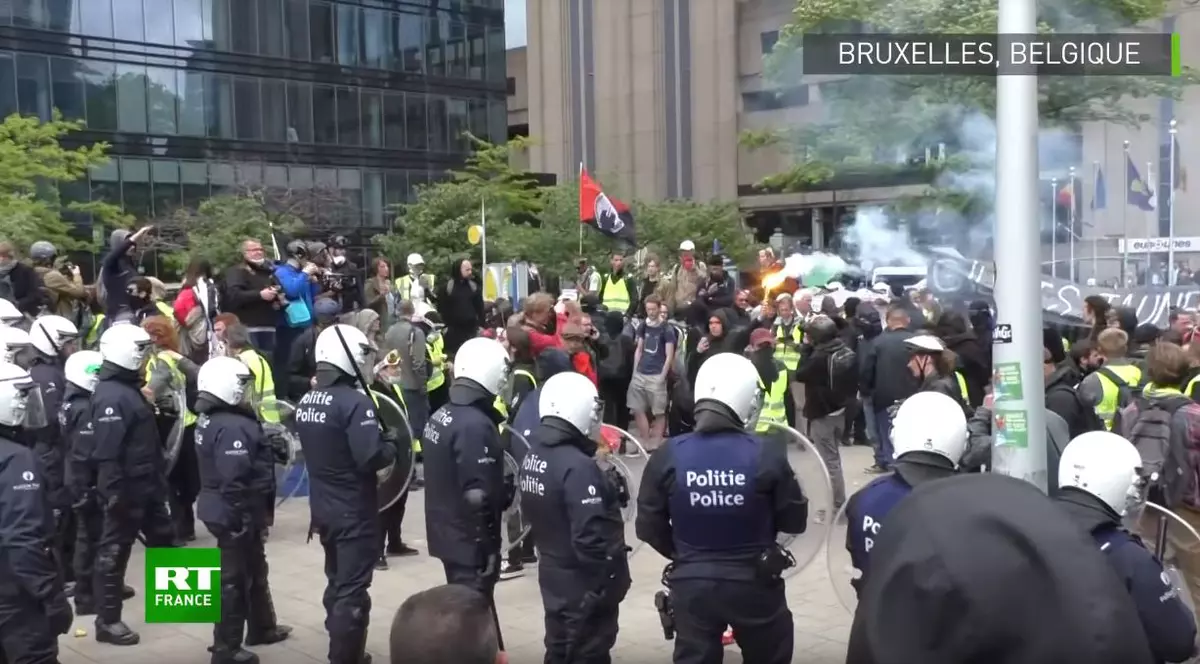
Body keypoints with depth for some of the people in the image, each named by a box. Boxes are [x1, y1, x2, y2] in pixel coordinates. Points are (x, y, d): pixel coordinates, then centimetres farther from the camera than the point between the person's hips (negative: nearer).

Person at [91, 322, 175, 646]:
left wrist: (158, 479, 22)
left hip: (146, 486, 10)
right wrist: (114, 495, -26)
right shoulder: (111, 397, -21)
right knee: (114, 552, 0)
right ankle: (108, 621, 9)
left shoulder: (130, 388, 12)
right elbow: (107, 453, -25)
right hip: (126, 490, -10)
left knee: (164, 540, 19)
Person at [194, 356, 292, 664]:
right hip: (235, 514, -11)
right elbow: (234, 480, -30)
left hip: (221, 509, 11)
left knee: (254, 570, 24)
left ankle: (261, 627, 40)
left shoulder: (211, 420, 8)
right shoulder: (233, 427, -25)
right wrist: (243, 516, -24)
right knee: (235, 579, 1)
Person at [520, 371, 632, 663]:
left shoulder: (533, 455, 1)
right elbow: (590, 537, -28)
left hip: (553, 575, 8)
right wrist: (609, 581, -17)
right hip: (585, 583, -8)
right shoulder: (577, 466, -26)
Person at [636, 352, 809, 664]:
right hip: (755, 582, -1)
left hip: (691, 584, 1)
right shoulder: (767, 456, -17)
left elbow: (648, 526, -3)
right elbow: (795, 522, -7)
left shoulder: (668, 456, -12)